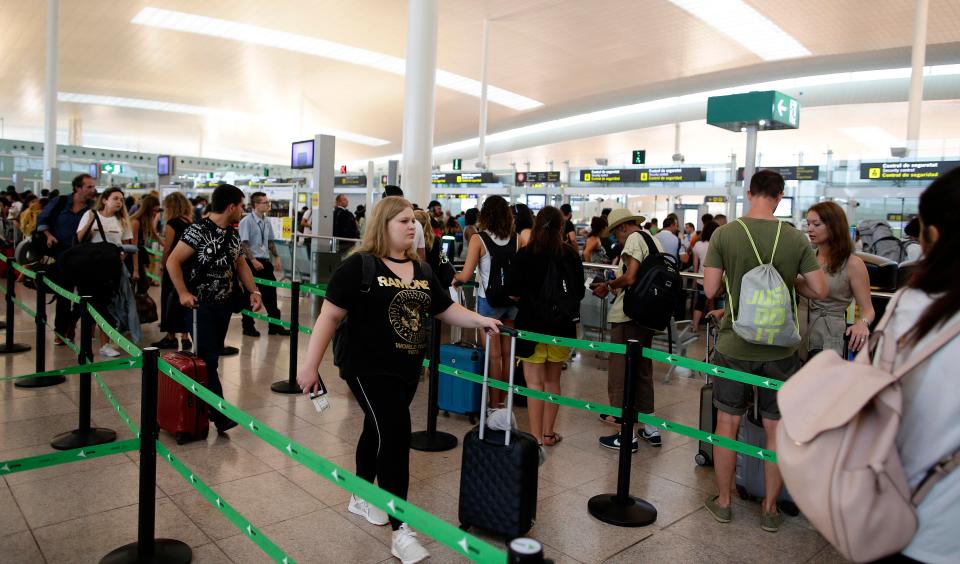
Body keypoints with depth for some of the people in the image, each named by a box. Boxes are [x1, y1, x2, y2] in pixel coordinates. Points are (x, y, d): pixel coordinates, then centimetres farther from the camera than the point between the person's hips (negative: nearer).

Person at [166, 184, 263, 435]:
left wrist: (253, 291, 7)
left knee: (212, 359, 13)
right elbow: (173, 261, -15)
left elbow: (240, 264, 18)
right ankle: (220, 415, -5)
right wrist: (183, 293, -23)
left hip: (224, 305, 8)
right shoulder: (198, 230, -14)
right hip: (200, 305, -8)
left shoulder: (233, 234, 9)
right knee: (207, 360, -6)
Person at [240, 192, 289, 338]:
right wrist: (253, 260, -21)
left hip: (265, 261, 6)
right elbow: (243, 244, -15)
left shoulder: (267, 221, 8)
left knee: (270, 292, 8)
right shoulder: (246, 221, -11)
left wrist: (276, 257, 8)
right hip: (251, 262, -6)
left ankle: (275, 325, 17)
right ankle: (248, 327, 18)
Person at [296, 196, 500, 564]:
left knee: (378, 433, 21)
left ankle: (361, 497, 43)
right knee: (395, 437, -12)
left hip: (407, 370, 7)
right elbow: (330, 316, -13)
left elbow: (446, 309, 15)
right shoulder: (358, 266, -12)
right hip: (369, 369, -7)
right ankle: (400, 531, -3)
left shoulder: (421, 271, 8)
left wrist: (480, 320, 0)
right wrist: (310, 364, -14)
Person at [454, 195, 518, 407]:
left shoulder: (479, 239, -9)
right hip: (513, 300, 4)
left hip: (489, 300, -3)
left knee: (494, 355, 4)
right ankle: (502, 401, 25)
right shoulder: (517, 239, 0)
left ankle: (494, 405, 13)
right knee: (507, 353, 13)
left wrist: (455, 279, 9)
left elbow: (466, 276, -11)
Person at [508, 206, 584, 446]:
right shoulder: (570, 255, -4)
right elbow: (579, 293, 4)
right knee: (553, 381, 15)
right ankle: (548, 433, 24)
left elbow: (513, 293, -9)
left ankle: (536, 437, 3)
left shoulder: (525, 255, -10)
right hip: (562, 326, 3)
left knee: (535, 382, 2)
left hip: (532, 324, -3)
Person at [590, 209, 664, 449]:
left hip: (629, 316, -9)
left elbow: (630, 278, -20)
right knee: (643, 370, 19)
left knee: (620, 373, -1)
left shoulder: (634, 239, -10)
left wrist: (608, 285, -5)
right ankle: (651, 429, 26)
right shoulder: (654, 240, 16)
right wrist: (615, 287, 17)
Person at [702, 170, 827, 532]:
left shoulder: (724, 234, -9)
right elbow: (820, 290, -3)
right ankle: (770, 510, 24)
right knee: (776, 428, 12)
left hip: (734, 346, 0)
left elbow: (710, 290, -9)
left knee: (727, 422, 13)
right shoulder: (795, 239, -6)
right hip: (779, 349, 1)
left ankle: (723, 502, 26)